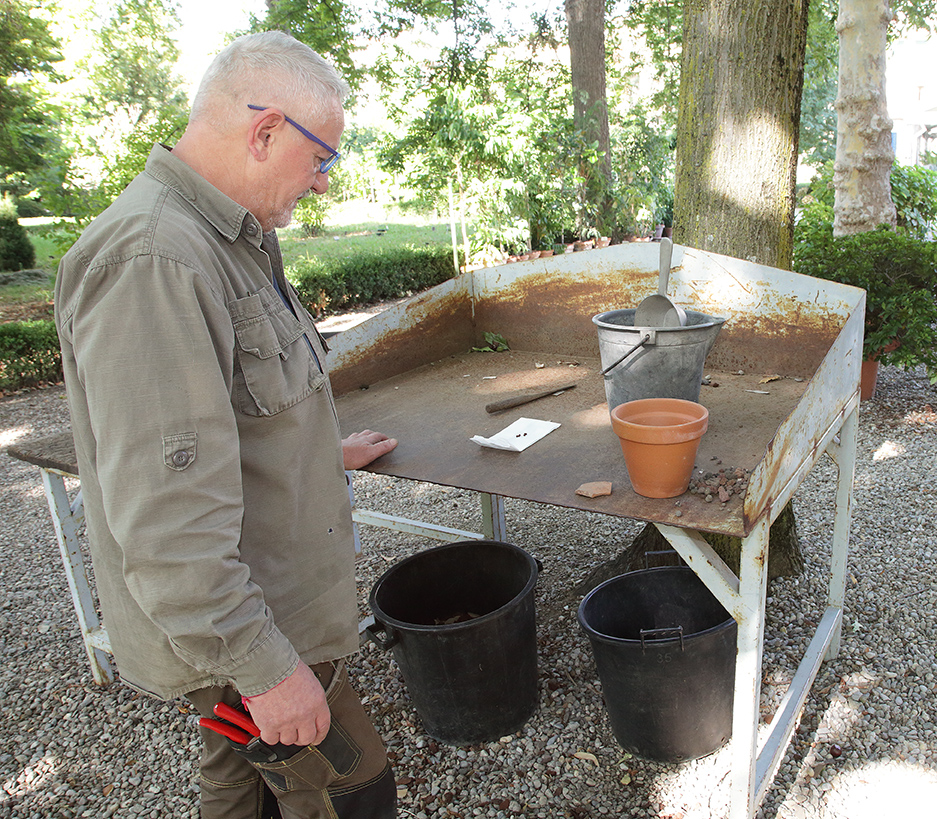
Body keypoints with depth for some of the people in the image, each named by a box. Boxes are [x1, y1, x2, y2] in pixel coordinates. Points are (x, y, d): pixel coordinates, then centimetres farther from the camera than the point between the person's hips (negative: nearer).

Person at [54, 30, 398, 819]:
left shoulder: (227, 242, 8)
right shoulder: (149, 260, -28)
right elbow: (164, 511, -30)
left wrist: (324, 450, 30)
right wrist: (263, 666, -24)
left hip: (266, 598, 10)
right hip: (225, 628, -9)